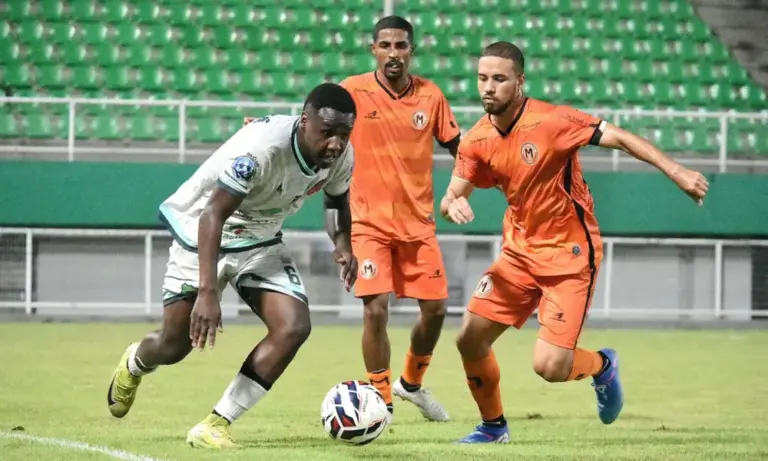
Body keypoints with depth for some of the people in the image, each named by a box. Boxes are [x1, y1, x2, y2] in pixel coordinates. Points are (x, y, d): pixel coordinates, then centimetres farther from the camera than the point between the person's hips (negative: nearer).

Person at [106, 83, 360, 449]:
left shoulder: (342, 156, -14)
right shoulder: (262, 146, -37)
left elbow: (337, 198, 11)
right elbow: (213, 215, -39)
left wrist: (343, 244, -9)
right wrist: (208, 292, -47)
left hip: (260, 241, 5)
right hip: (203, 234, -5)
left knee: (294, 328, -16)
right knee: (176, 344, 2)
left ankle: (215, 426, -7)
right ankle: (134, 363, 42)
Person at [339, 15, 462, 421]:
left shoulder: (431, 95, -1)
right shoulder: (353, 91, -9)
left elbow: (457, 148, 10)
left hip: (418, 222, 3)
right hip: (369, 222, -3)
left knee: (435, 308, 7)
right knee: (375, 309, -15)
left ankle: (411, 382, 34)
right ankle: (382, 400, 3)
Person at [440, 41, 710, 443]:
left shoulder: (550, 121, -20)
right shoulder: (476, 141, -3)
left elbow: (619, 138, -19)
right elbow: (451, 198, 1)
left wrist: (676, 172, -26)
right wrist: (453, 205, -24)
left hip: (569, 255, -6)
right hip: (519, 252, 6)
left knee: (549, 366, -14)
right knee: (470, 340, -1)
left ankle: (602, 365, 22)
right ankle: (493, 426, 24)